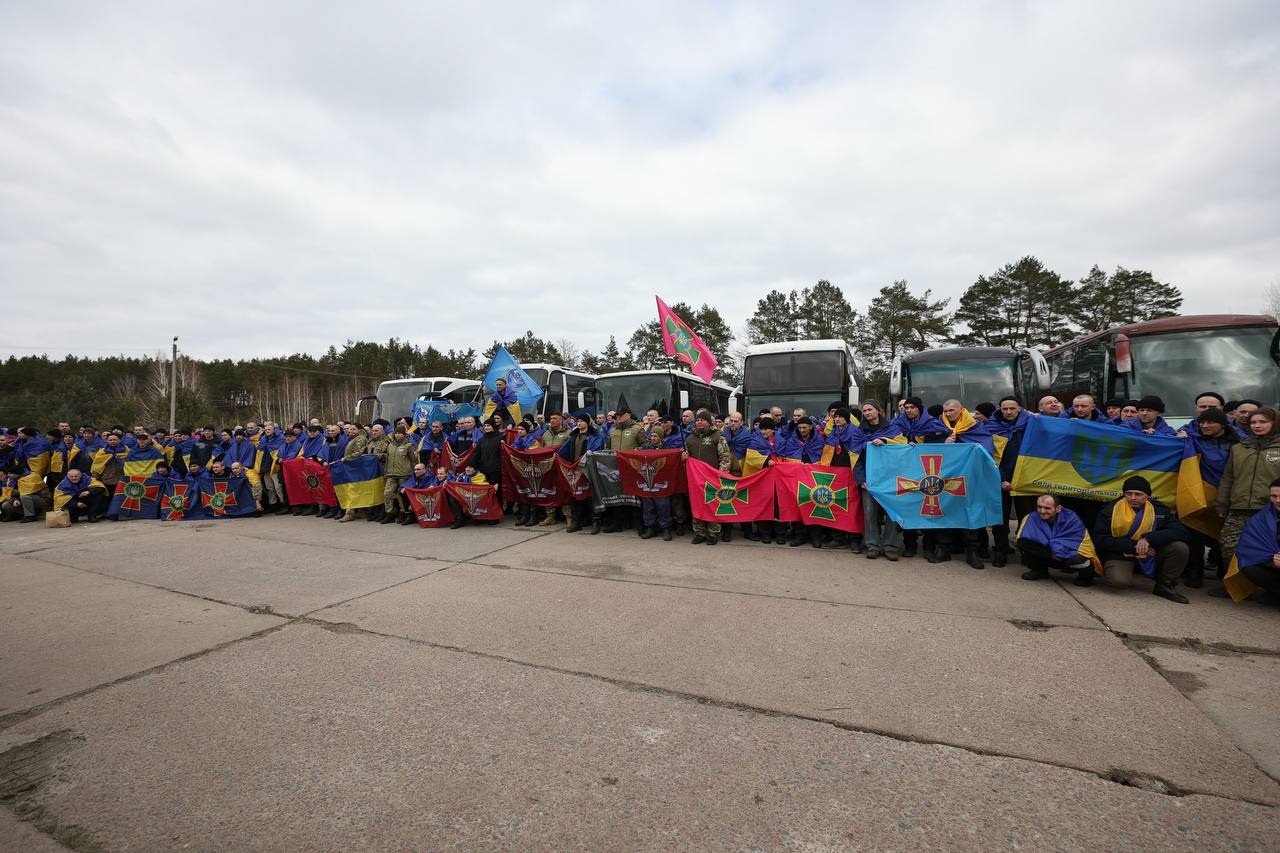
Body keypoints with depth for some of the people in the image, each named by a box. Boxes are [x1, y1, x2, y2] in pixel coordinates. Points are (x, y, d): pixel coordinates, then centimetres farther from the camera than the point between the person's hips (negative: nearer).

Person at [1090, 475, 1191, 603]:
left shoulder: (1160, 510, 0)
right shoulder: (1110, 511, -7)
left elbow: (1181, 532, -11)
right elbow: (1099, 540, -10)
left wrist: (1149, 538, -25)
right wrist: (1134, 545, -18)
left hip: (1149, 555, 5)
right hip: (1119, 555, -4)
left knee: (1180, 548, -18)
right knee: (1120, 580, -34)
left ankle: (1164, 586, 3)